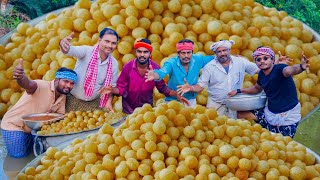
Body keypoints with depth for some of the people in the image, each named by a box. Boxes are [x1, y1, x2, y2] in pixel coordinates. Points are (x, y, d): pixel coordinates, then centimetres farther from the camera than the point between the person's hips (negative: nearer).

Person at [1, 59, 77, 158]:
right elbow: (28, 84, -51)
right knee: (20, 157, -3)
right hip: (14, 126, -7)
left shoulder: (62, 97, -5)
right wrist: (20, 77, -74)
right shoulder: (42, 86, -29)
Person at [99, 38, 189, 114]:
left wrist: (177, 95, -13)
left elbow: (162, 87, -2)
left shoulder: (155, 67, -12)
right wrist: (112, 90, -29)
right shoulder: (128, 67, -16)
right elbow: (121, 88, -9)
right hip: (129, 109, -1)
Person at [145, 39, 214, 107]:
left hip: (191, 100, 3)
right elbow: (162, 72, -39)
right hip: (173, 100, -3)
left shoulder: (198, 60, -9)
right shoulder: (172, 63, -20)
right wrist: (154, 75, -59)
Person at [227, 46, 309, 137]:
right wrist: (238, 91, 19)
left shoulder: (279, 69, -19)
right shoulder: (261, 74, 2)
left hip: (287, 117, -7)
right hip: (270, 113, 7)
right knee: (242, 115, 6)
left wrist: (301, 67, -65)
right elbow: (257, 88, 23)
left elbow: (289, 70, -44)